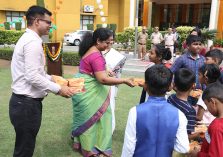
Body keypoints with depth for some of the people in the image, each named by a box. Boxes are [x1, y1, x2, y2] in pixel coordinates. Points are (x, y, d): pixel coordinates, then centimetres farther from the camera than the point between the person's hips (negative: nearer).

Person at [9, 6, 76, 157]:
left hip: (25, 101, 10)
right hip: (27, 104, -10)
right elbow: (33, 77, -25)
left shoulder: (27, 39, 15)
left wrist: (51, 78, 13)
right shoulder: (33, 42, -19)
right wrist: (58, 89, -17)